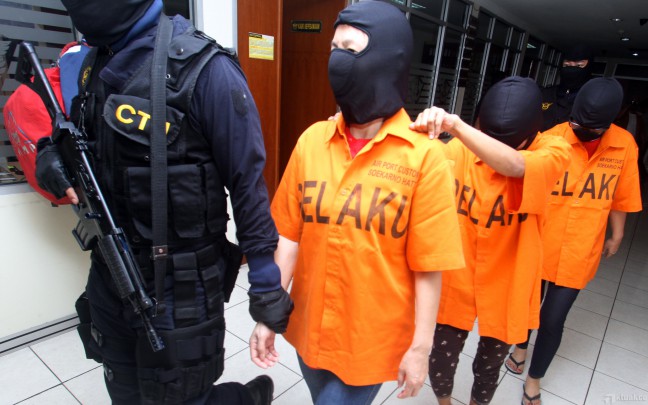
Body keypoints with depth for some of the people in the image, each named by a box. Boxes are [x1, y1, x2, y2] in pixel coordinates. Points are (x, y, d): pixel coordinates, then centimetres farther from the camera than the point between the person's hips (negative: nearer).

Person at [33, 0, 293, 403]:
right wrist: (53, 152, -5)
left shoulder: (203, 68, -18)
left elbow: (247, 182, -17)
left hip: (177, 284, -7)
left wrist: (266, 282, -13)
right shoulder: (95, 62, 5)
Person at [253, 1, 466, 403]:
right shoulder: (311, 141, -6)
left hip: (374, 337, -3)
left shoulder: (424, 156, -17)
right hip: (310, 326, 4)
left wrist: (420, 346, -7)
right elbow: (290, 236, -3)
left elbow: (428, 266, -12)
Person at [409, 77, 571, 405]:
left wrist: (455, 125, -48)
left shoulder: (553, 151, -17)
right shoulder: (461, 149, -12)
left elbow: (515, 165, -39)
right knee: (440, 364, 13)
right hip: (457, 281, 0)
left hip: (507, 288, 0)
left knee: (488, 369, 22)